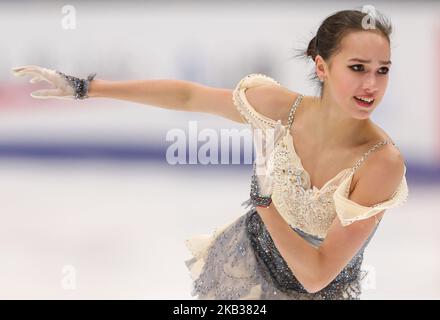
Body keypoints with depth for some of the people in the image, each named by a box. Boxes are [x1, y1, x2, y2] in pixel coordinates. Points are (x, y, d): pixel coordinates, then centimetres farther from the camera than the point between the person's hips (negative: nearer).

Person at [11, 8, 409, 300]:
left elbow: (316, 275, -28)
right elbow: (186, 95, -6)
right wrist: (84, 87, -1)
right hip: (247, 261, 3)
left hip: (314, 292, -3)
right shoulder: (282, 106, -22)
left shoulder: (384, 162, -32)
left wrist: (263, 196, -34)